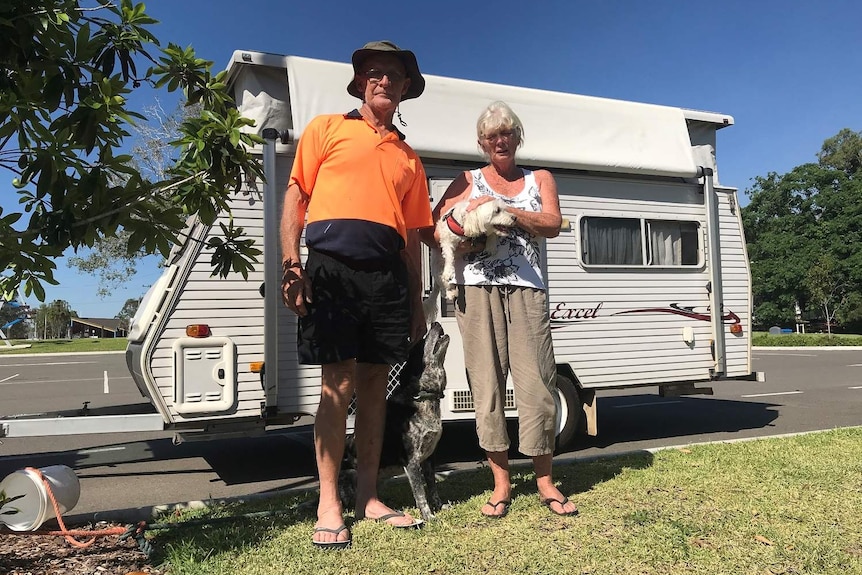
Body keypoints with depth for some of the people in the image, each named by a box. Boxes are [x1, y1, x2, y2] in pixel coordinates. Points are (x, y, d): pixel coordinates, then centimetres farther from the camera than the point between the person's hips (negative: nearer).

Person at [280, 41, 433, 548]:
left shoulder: (409, 157, 23)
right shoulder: (328, 128, 12)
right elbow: (295, 196, 4)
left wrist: (417, 302, 16)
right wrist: (292, 265, -9)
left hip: (388, 276, 4)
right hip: (333, 267, -4)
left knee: (375, 387, 6)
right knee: (338, 386, -5)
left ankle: (369, 496, 17)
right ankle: (329, 504, 5)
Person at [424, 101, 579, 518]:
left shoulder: (540, 179, 20)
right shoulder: (467, 181, 17)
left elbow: (552, 224, 1)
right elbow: (430, 229, 9)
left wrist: (501, 209, -9)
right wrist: (458, 242, -11)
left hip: (526, 288, 0)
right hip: (476, 288, 0)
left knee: (536, 381, -4)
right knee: (486, 382, -1)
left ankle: (545, 482, 9)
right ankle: (501, 484, 9)